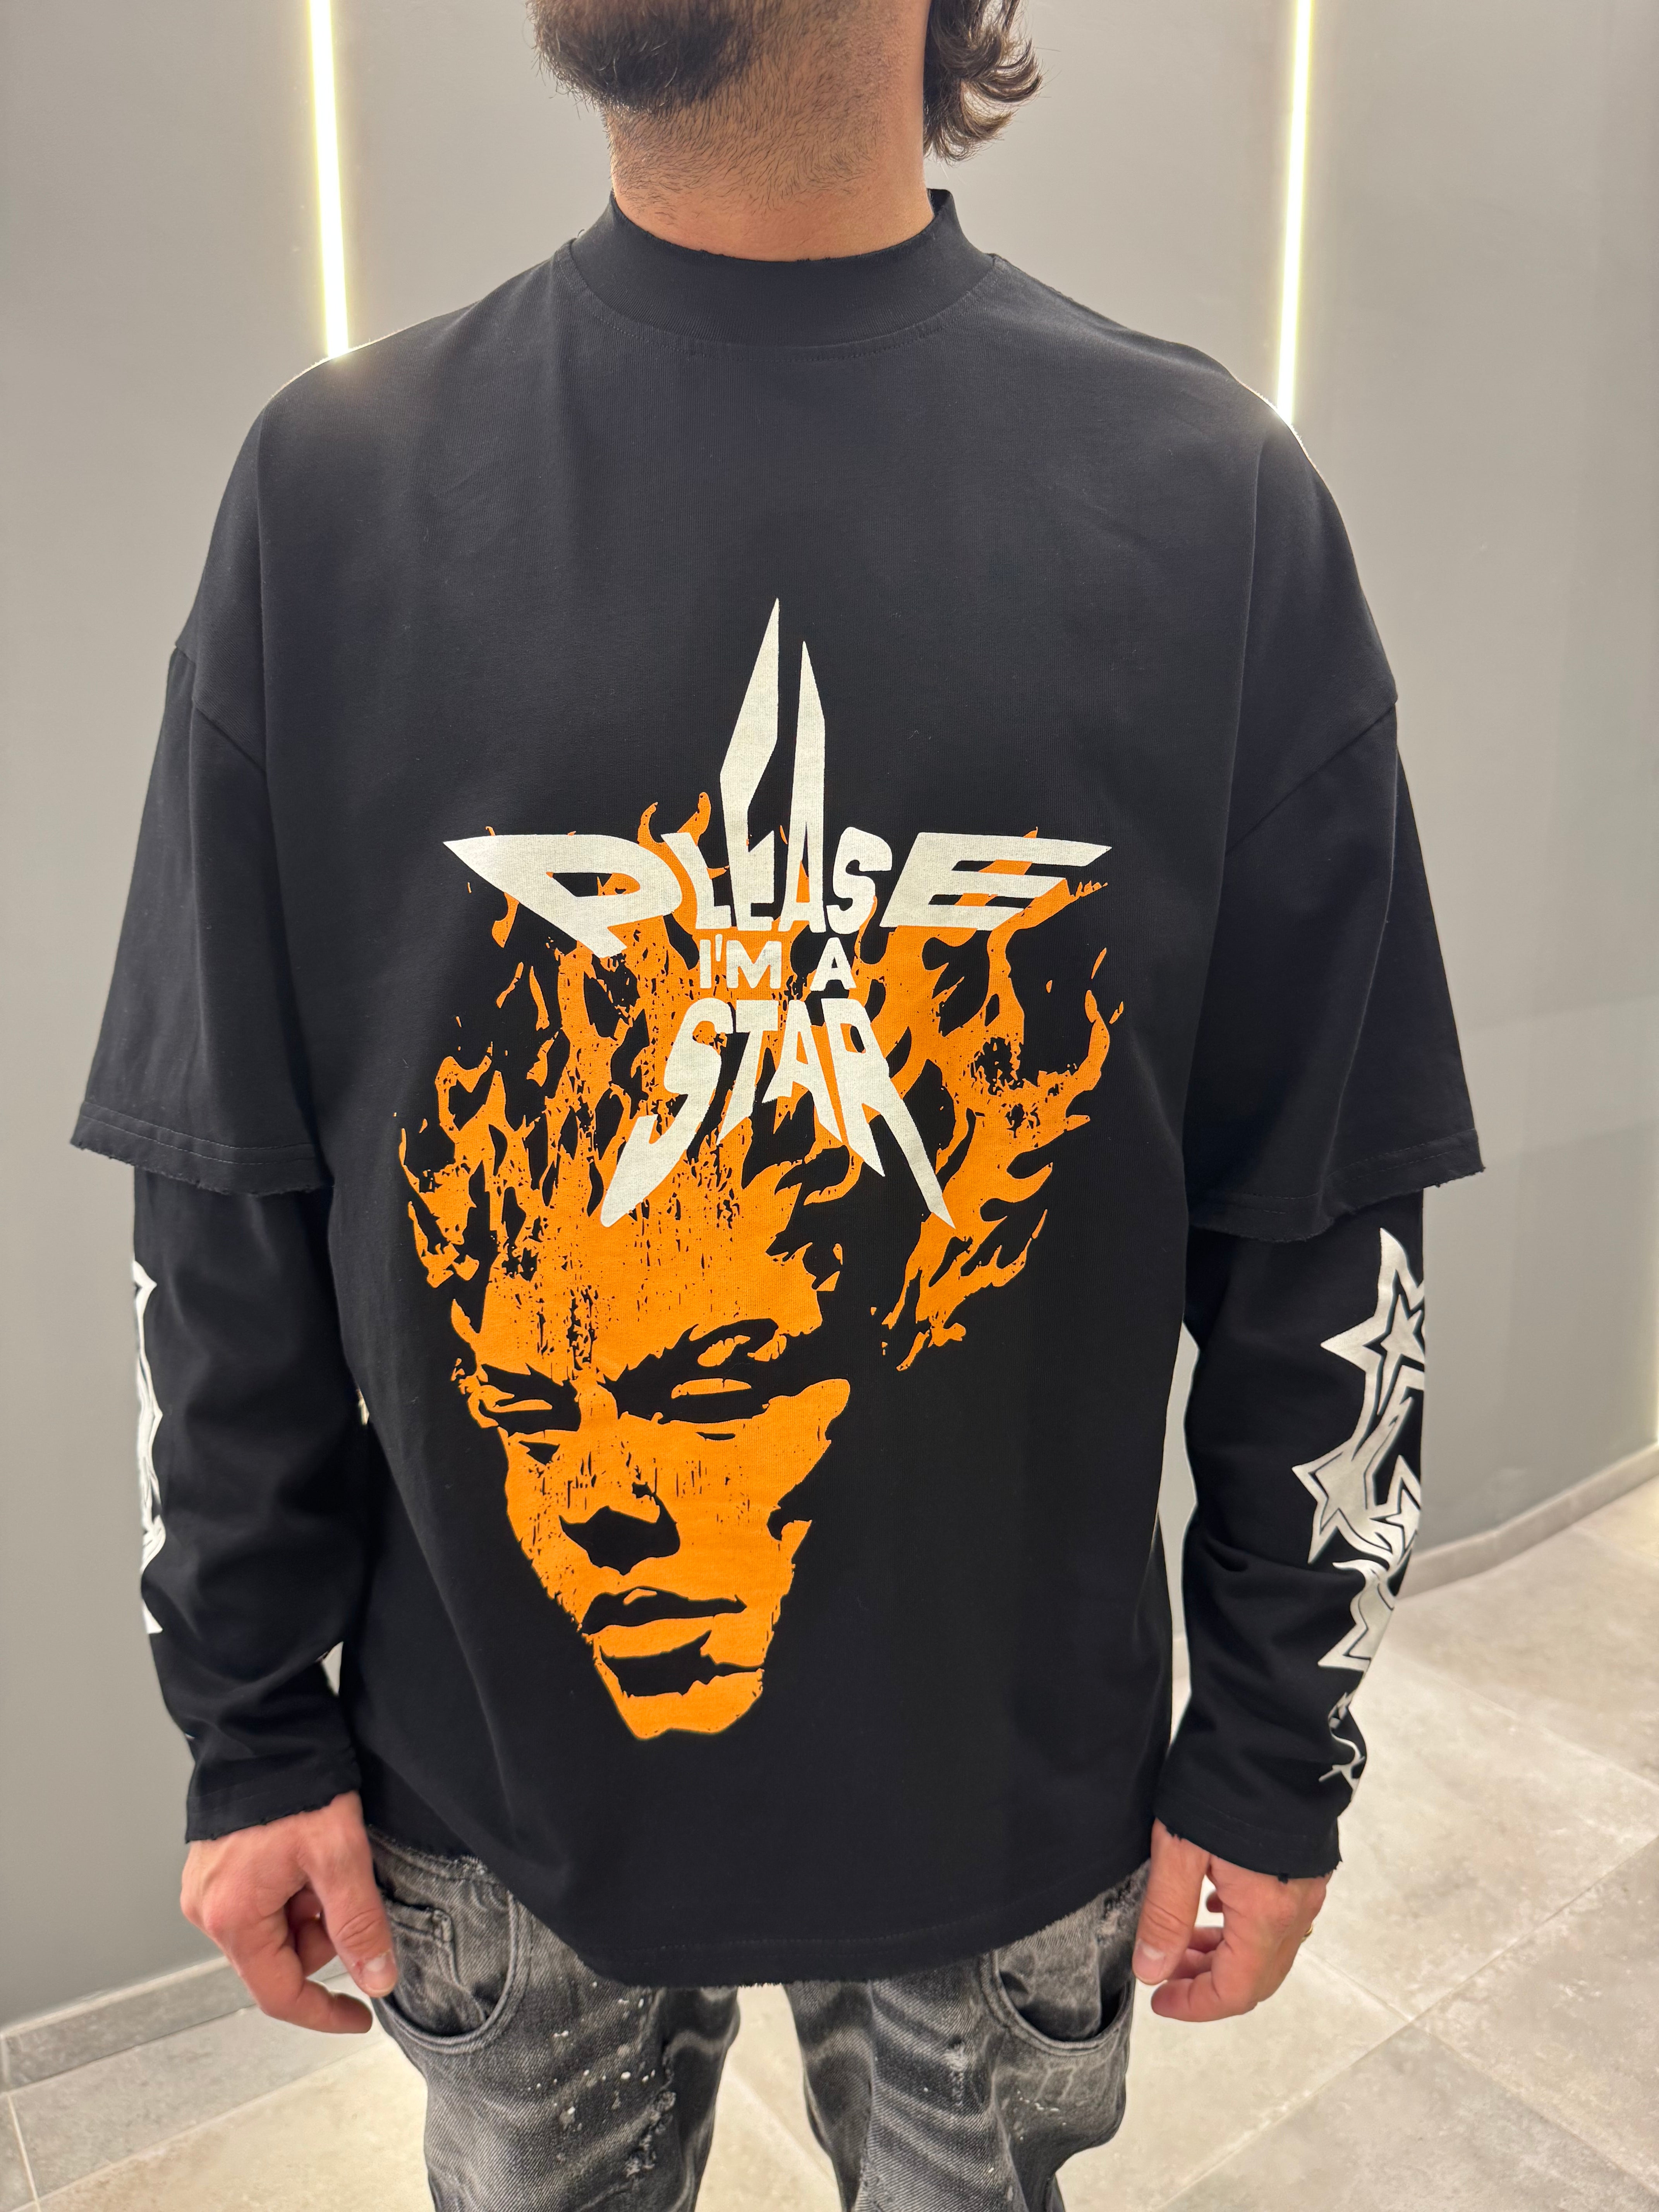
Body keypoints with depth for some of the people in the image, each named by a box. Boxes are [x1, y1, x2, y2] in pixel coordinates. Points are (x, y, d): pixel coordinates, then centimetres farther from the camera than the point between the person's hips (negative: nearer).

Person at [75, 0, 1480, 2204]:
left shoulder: (1211, 502, -10)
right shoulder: (337, 478, -7)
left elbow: (1328, 1223, -6)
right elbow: (229, 1196, -4)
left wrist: (1275, 1753, 0)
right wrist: (255, 1728, 1)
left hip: (1015, 1775, 0)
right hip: (490, 1774, 1)